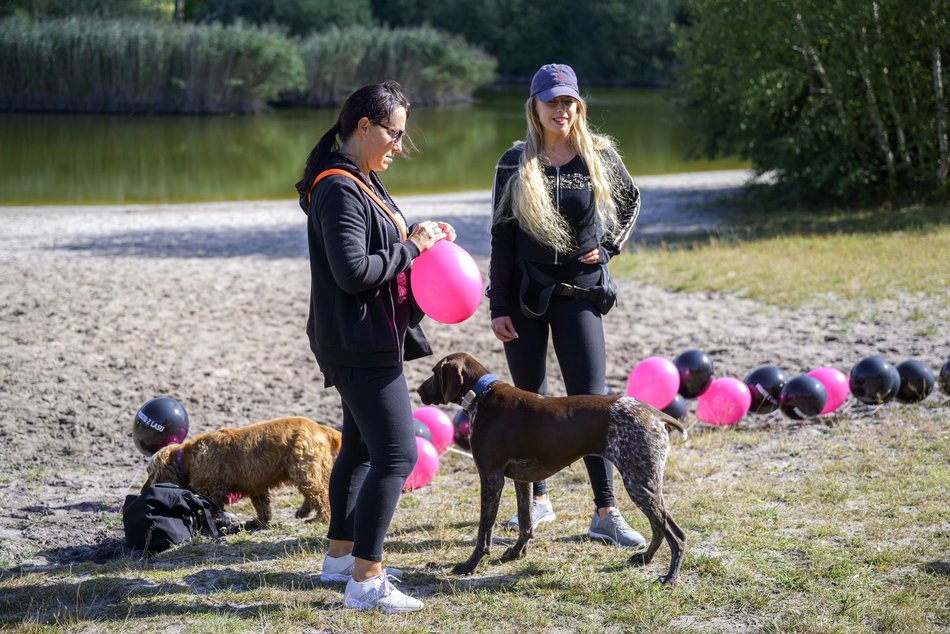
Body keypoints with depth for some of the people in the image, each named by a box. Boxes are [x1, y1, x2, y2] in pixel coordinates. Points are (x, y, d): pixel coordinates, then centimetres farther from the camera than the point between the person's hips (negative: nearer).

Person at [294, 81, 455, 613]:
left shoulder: (361, 181, 14)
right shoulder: (339, 188, -19)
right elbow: (353, 271, -25)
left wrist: (414, 236, 4)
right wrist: (411, 248, -15)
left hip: (368, 341, 11)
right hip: (360, 344, -11)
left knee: (362, 447, 19)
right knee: (397, 455, -11)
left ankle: (342, 556, 31)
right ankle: (366, 581, -7)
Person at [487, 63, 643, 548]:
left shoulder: (600, 157, -1)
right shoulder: (516, 163, -2)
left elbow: (631, 201, 18)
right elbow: (502, 236, 0)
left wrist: (609, 247, 2)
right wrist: (498, 306, -4)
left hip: (579, 294, -1)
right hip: (525, 295, 1)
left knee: (590, 400, -5)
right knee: (530, 399, 9)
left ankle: (605, 514, -2)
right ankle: (537, 499, 23)